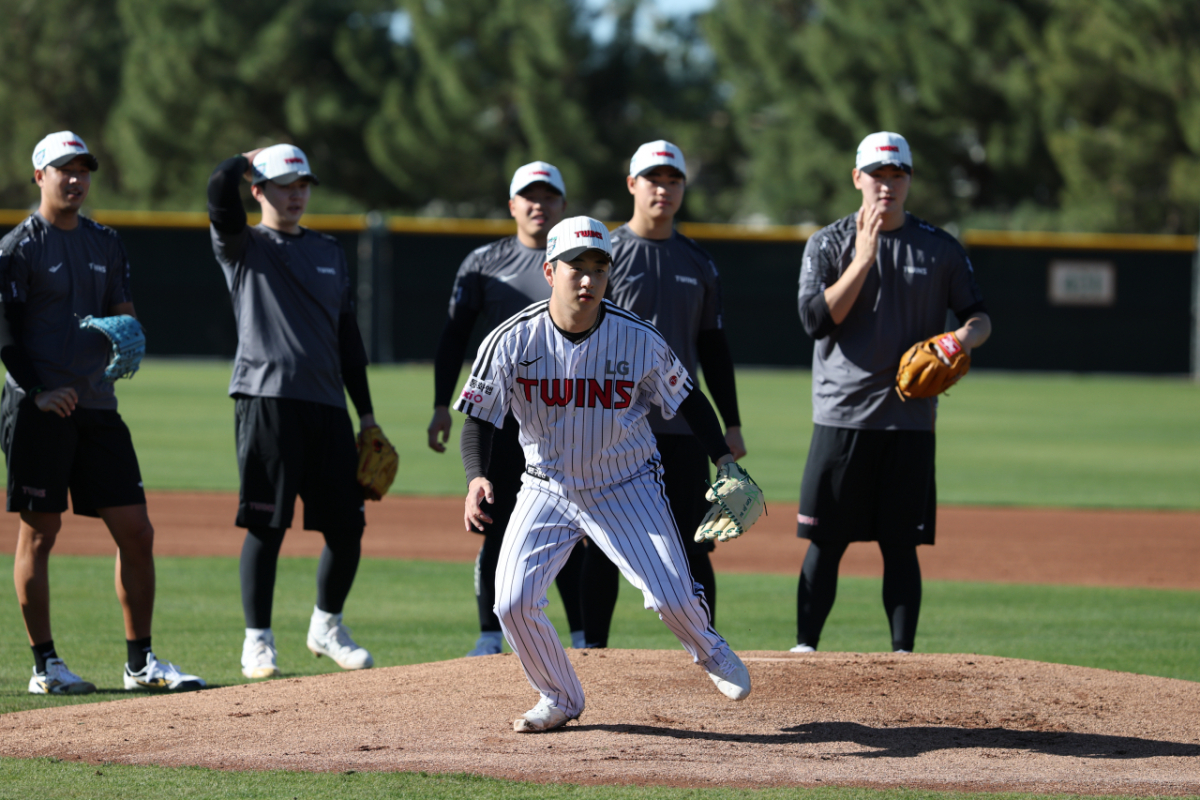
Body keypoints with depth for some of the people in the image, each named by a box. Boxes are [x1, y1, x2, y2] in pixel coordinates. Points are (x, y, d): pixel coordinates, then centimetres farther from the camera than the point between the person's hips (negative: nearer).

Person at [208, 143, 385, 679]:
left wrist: (366, 414, 16)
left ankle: (326, 628, 23)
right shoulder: (242, 247, 4)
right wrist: (249, 159, 6)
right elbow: (220, 188, -16)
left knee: (348, 524, 4)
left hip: (328, 404, 5)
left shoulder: (329, 252, 21)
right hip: (267, 401, -5)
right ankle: (258, 640, 3)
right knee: (266, 525, -6)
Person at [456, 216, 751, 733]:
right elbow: (480, 418, -13)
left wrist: (724, 462, -9)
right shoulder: (511, 341, -16)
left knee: (673, 598, -10)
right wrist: (476, 478, -30)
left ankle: (707, 650, 28)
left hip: (627, 489, -1)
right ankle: (559, 699, 15)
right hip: (547, 490, 1)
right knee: (513, 603, -11)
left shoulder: (639, 340, -16)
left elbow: (687, 399, -1)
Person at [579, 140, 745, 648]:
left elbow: (713, 348, 17)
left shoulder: (698, 263, 13)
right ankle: (594, 650, 4)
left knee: (692, 545, 1)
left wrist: (732, 424, 11)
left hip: (682, 425, 3)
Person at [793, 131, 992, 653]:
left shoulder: (940, 249, 8)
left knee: (901, 542, 1)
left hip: (910, 419, 1)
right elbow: (816, 318, -9)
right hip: (842, 416, -1)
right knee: (826, 541, -2)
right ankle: (804, 650, 4)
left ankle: (903, 654, 4)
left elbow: (979, 317, 11)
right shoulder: (828, 244, 3)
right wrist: (864, 258, -15)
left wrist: (964, 337, -12)